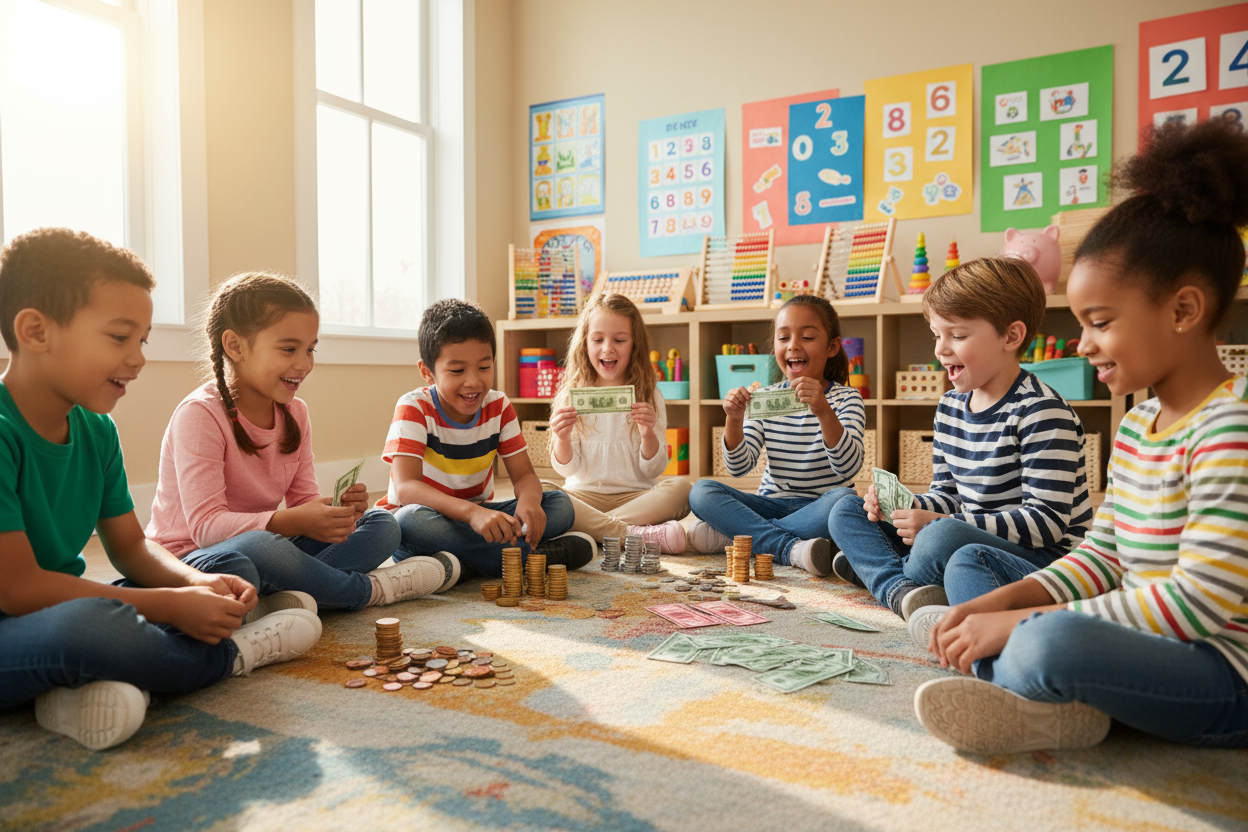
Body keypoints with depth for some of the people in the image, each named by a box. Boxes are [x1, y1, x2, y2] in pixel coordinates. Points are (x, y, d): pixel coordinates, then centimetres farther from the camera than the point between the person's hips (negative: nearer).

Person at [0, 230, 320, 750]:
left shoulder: (95, 430, 4)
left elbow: (130, 546, 9)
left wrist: (197, 582, -12)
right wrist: (170, 605, -21)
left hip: (58, 607, 9)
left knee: (233, 568, 4)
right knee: (86, 623, -40)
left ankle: (104, 683, -21)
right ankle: (229, 654, -8)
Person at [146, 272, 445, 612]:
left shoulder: (295, 412, 4)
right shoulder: (199, 415, -18)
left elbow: (304, 501, 4)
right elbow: (206, 525, -25)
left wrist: (336, 511, -20)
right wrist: (292, 521, -39)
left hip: (264, 551, 7)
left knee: (382, 524, -2)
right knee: (257, 547, -41)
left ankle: (296, 597, -27)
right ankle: (367, 589, -17)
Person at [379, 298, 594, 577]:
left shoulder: (499, 407, -4)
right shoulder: (413, 409, -17)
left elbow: (524, 474, -5)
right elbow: (406, 487, -30)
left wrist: (529, 500, -33)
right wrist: (471, 512, -47)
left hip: (478, 517, 4)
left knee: (560, 504, -14)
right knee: (410, 521, -39)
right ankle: (536, 555, -29)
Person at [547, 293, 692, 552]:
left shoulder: (649, 396, 5)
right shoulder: (572, 396, 5)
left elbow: (652, 470, 2)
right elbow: (567, 468, 2)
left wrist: (648, 435, -18)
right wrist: (563, 440, -19)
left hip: (636, 495, 0)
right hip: (584, 495, 0)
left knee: (681, 487, -28)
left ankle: (588, 528, -28)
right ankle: (637, 534, -31)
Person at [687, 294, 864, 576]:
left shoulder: (845, 399, -4)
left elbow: (848, 467, -21)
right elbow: (738, 467, -3)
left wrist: (824, 412, -36)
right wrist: (734, 420, -21)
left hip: (817, 509, -2)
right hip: (771, 504, 3)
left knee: (845, 499, -35)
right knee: (701, 491, -18)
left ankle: (732, 534, -24)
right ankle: (792, 549, -31)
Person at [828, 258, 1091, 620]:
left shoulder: (1042, 412, -16)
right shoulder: (949, 406, 9)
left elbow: (1047, 521, -21)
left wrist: (939, 522, -25)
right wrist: (901, 506, -7)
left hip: (1043, 561, -8)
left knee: (942, 537, -40)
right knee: (847, 512, 5)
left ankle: (874, 567, -10)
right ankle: (901, 590, -20)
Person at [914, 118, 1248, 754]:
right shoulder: (1137, 422, 8)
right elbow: (1103, 557, 10)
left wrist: (1019, 622, -22)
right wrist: (1000, 604, -6)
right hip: (1151, 644, 10)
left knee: (1054, 642, -40)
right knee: (968, 564, 13)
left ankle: (996, 672, -5)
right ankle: (1050, 702, -10)